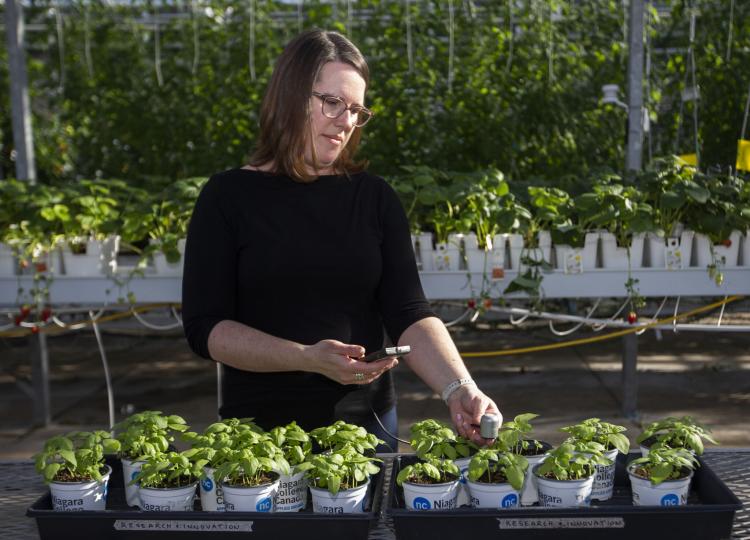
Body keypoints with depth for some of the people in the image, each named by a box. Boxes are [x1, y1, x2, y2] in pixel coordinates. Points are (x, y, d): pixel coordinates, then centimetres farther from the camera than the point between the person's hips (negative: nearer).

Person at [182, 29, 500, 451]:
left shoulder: (375, 198, 1)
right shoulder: (229, 196, -5)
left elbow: (409, 314, -6)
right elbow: (204, 328, -10)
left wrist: (459, 388, -23)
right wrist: (308, 358, -23)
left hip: (366, 420, 2)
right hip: (261, 427, -2)